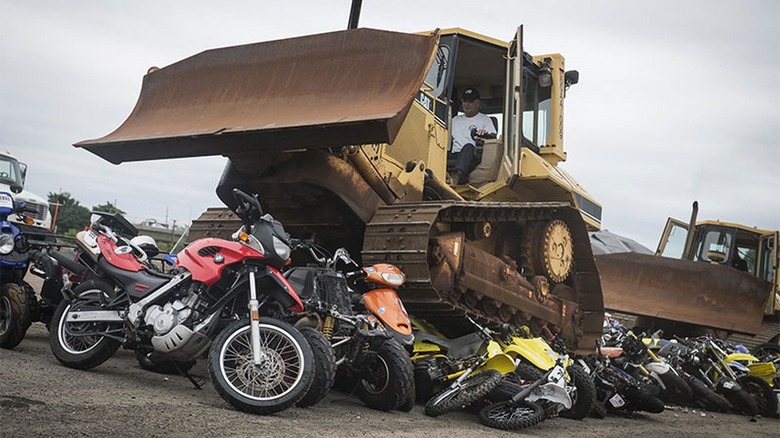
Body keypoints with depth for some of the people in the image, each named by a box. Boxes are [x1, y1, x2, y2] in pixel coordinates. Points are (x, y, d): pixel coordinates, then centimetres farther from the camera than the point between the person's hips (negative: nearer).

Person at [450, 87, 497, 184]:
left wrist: (485, 134, -19)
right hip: (455, 156, 3)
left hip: (473, 157, -3)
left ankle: (458, 174, -63)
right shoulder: (456, 120, 31)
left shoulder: (485, 120, 18)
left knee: (469, 147, -39)